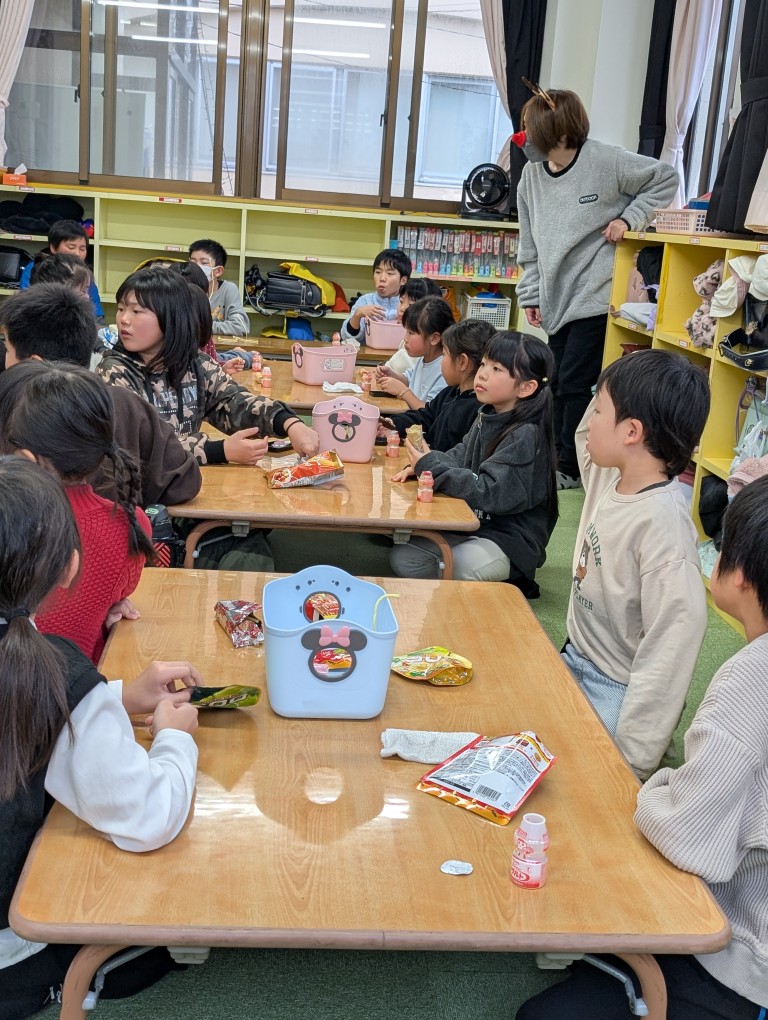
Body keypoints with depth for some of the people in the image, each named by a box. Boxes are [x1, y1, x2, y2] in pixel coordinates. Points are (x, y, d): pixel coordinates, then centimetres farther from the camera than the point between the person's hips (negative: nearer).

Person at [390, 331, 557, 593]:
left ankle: (507, 581, 0)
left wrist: (432, 468, -25)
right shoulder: (486, 417, 4)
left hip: (509, 539, -8)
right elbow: (460, 456, 12)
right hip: (472, 524, 8)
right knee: (402, 558, -2)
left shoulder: (526, 436, -21)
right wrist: (422, 465, -9)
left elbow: (490, 493, -27)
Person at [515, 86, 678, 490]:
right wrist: (531, 293, 10)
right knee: (559, 385, 11)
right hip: (557, 298, 6)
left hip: (595, 295, -6)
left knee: (574, 384, -5)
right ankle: (560, 458, 24)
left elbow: (665, 178, -1)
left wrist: (629, 217, -9)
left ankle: (570, 468, 8)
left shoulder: (605, 161, -11)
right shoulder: (532, 175, 6)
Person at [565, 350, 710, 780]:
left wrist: (629, 760, -27)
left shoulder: (663, 522, -28)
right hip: (576, 664, 8)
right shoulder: (610, 477, -3)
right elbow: (586, 439, 22)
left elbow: (675, 640, -29)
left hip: (615, 693, -8)